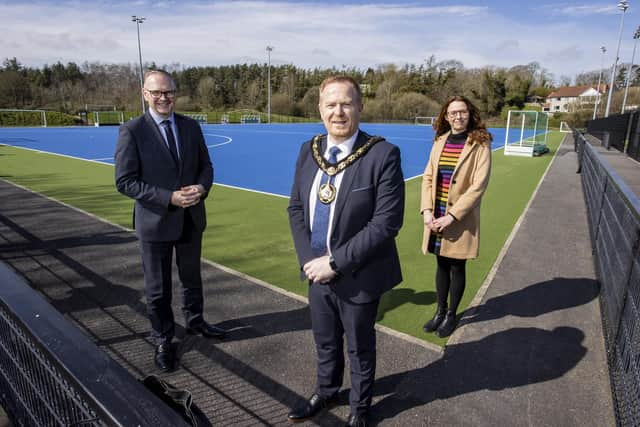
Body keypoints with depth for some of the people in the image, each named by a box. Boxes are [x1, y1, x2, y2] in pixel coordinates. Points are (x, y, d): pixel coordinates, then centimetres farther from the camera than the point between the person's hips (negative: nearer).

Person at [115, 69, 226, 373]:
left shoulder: (191, 126, 2)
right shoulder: (132, 131, -11)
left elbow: (205, 165, 8)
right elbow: (125, 182, -14)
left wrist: (202, 187, -15)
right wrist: (169, 198, -23)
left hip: (191, 218, 4)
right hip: (155, 221, -4)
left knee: (192, 278, 21)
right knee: (158, 289, 11)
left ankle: (194, 321, 45)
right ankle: (163, 341, 31)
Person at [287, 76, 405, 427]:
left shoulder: (383, 155, -19)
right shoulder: (308, 151, -1)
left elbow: (386, 222, -21)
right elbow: (296, 207, 4)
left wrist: (335, 262, -20)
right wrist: (308, 259, -9)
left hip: (358, 276, -4)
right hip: (317, 271, 5)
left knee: (359, 348, 19)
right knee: (325, 342, 25)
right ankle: (326, 392, 54)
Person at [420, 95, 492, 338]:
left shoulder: (480, 145, -9)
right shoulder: (440, 141, 5)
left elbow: (478, 186, -15)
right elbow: (428, 177, 4)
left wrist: (452, 216, -19)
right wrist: (426, 210, -8)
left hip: (461, 220, -4)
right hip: (436, 218, 4)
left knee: (457, 267, 11)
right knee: (442, 266, 16)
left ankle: (451, 315, 30)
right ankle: (440, 311, 33)